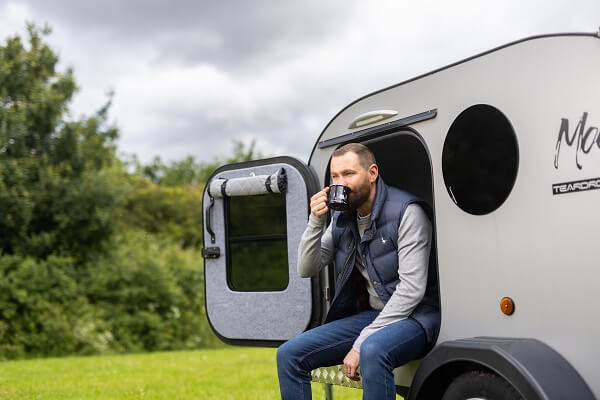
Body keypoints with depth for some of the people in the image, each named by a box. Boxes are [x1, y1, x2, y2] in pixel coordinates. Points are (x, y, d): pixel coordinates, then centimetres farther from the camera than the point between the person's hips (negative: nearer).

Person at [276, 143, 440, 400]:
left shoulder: (406, 212, -14)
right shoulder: (342, 218, 8)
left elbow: (412, 289, -20)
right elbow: (306, 270, 9)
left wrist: (361, 343, -22)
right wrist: (316, 221, -8)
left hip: (414, 315, -7)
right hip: (371, 315, 7)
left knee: (372, 352, -40)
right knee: (288, 354, -7)